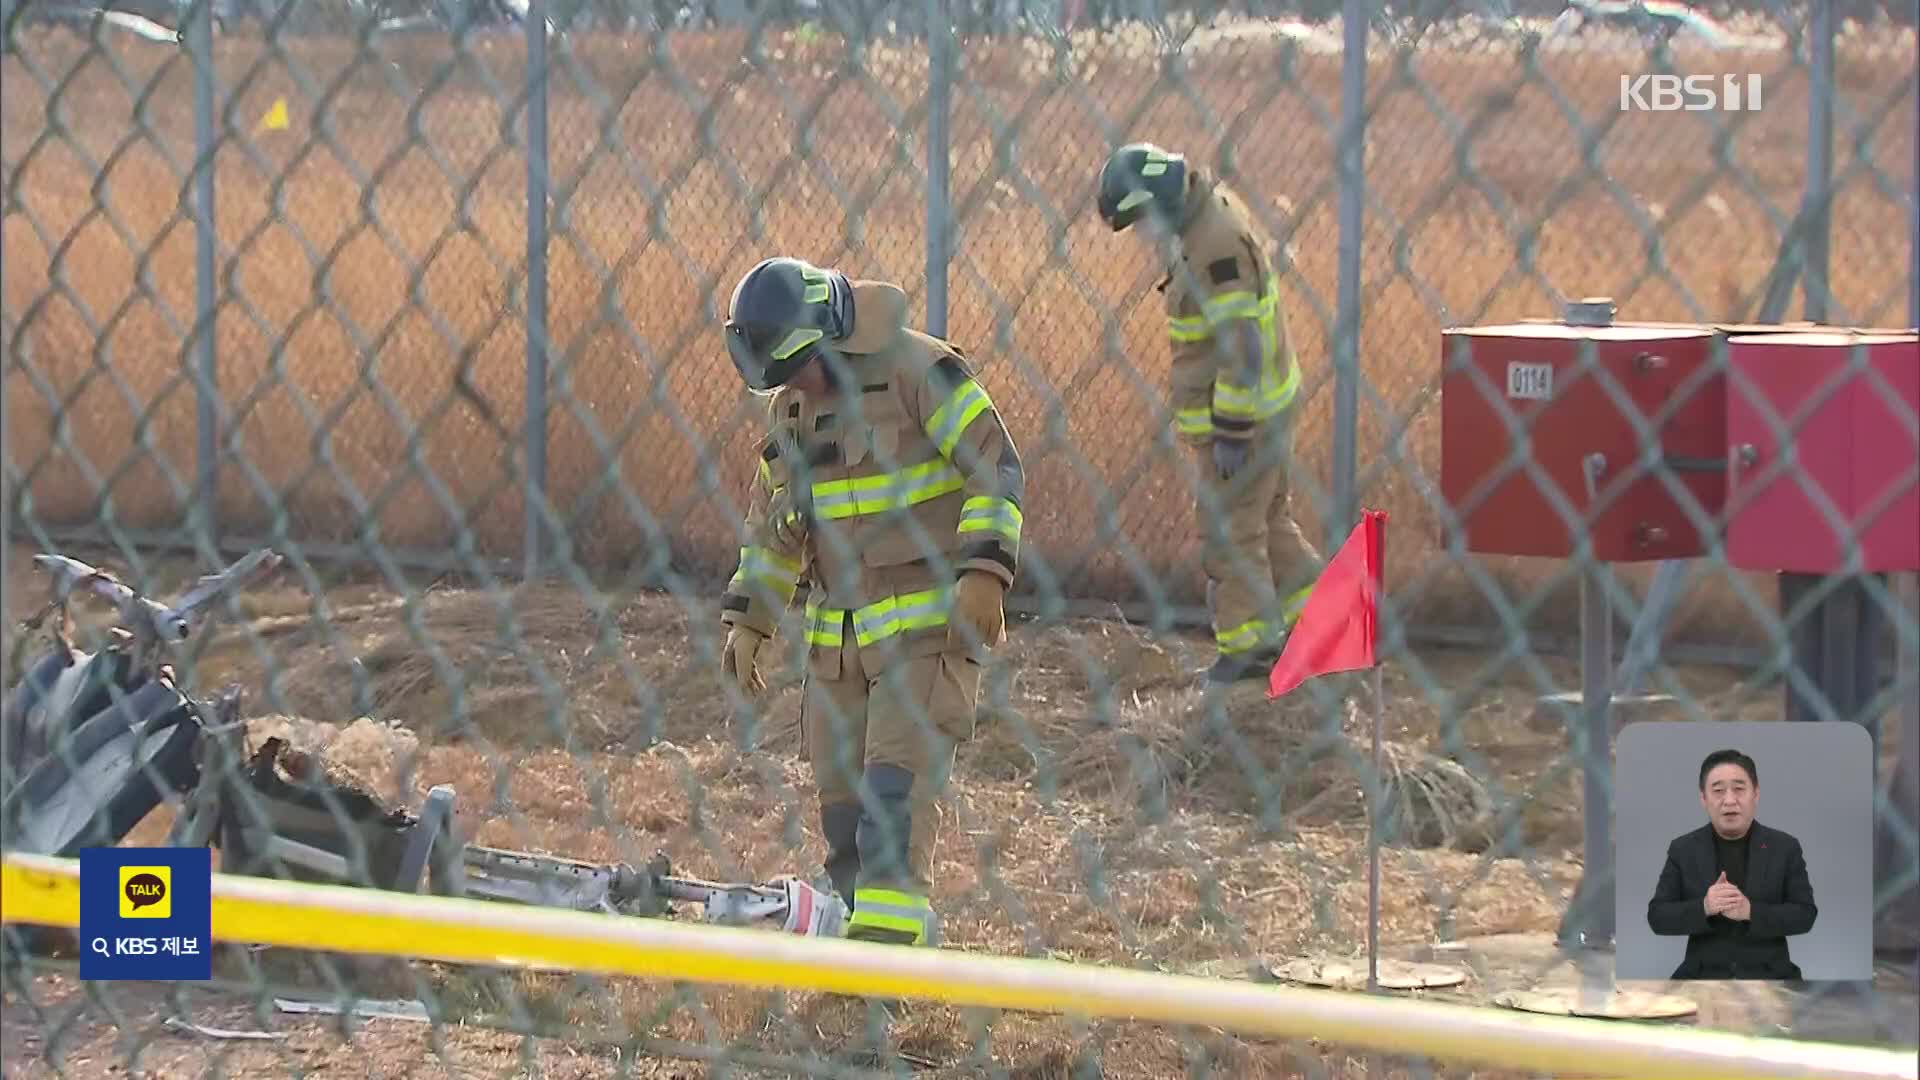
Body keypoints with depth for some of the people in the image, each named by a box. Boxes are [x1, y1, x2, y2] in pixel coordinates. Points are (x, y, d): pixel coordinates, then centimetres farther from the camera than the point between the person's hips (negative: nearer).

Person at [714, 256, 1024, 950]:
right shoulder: (789, 406, 13)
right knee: (841, 788, 4)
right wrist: (747, 618, 18)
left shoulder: (916, 371, -10)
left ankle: (888, 933, -22)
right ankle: (857, 925, 12)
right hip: (836, 628, 7)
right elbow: (771, 523, 24)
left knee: (897, 775, -17)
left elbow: (997, 464, -12)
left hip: (928, 617, -7)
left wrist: (984, 571, -21)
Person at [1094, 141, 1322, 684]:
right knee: (1266, 519, 20)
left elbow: (1241, 348, -27)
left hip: (1241, 413, -10)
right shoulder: (1214, 208, 6)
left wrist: (1231, 432, -23)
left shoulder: (1215, 247, -26)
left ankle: (1247, 646, 12)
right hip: (1266, 401, 10)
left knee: (1230, 532, 2)